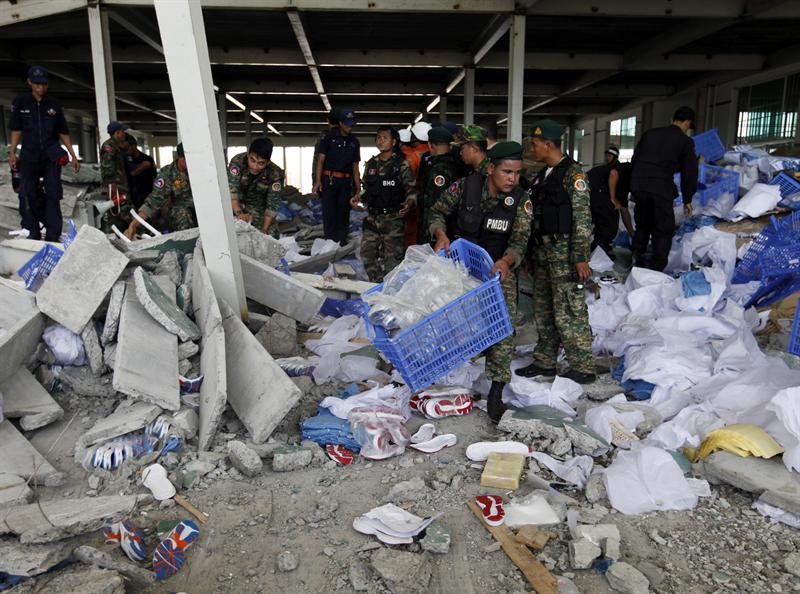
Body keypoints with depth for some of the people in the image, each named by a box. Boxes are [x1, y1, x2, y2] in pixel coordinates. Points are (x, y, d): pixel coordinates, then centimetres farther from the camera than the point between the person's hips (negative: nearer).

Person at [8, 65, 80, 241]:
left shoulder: (54, 105, 5)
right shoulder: (20, 102, 3)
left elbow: (63, 132, 10)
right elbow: (16, 129, 4)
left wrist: (74, 156, 6)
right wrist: (12, 153, -4)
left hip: (51, 155, 0)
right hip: (29, 155, 0)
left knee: (53, 193, -3)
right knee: (27, 194, -3)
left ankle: (52, 235, -1)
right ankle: (33, 233, 4)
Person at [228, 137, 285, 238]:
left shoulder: (275, 175, -27)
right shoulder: (237, 161, -27)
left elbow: (272, 205, -24)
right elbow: (232, 189, -33)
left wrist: (264, 230, -32)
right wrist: (239, 213, -47)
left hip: (260, 209, 0)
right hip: (237, 205, 0)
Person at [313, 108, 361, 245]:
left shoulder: (354, 142, 13)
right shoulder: (329, 137, 1)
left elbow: (355, 167, 15)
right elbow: (321, 159, -2)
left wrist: (358, 187, 9)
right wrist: (318, 181, -13)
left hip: (346, 182, 4)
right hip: (329, 179, -4)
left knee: (344, 213, 5)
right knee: (329, 213, -6)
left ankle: (342, 243, 11)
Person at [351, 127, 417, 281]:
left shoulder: (402, 164, -4)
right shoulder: (371, 164, 12)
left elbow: (412, 189, -4)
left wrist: (409, 203, -22)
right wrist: (358, 199, 7)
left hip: (394, 218, -6)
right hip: (373, 218, 6)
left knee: (392, 257, -4)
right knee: (367, 252, 6)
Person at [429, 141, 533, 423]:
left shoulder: (521, 200, -16)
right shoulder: (465, 186, -16)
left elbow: (520, 240, -21)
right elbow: (438, 212, -3)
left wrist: (506, 261, -43)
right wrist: (441, 234, -23)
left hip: (500, 267, -1)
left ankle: (496, 391, -4)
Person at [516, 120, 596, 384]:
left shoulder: (572, 173, -10)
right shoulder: (543, 174, 16)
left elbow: (582, 219, -15)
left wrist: (581, 258, -18)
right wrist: (531, 253, 19)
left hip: (564, 252, -9)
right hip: (542, 251, 9)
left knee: (568, 312, -6)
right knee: (543, 310, 13)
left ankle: (583, 368, 5)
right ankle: (544, 362, 24)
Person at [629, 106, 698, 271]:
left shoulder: (650, 133, 18)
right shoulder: (685, 141, 7)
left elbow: (634, 160, 20)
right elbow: (689, 172, 7)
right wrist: (687, 199, 14)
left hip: (638, 185, 5)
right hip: (661, 189, -4)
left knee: (642, 224, 21)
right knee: (663, 230, 4)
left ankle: (637, 255, 13)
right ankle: (656, 269, 0)